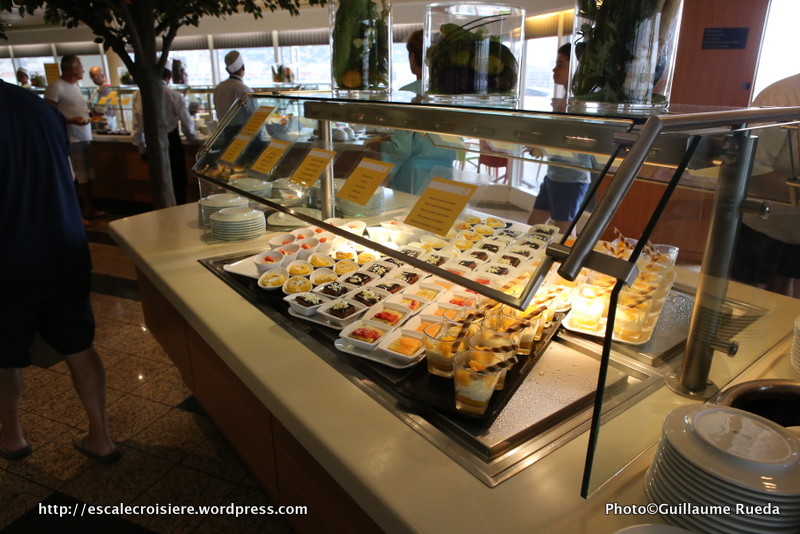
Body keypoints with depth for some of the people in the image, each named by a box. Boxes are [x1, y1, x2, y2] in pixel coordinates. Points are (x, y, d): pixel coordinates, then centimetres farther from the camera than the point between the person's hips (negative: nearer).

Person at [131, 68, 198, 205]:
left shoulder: (138, 95, 0)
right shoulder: (173, 95, -11)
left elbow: (137, 124, 4)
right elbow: (186, 121, -7)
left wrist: (141, 147, 15)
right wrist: (193, 138, 12)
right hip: (171, 140, -4)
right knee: (177, 179, 8)